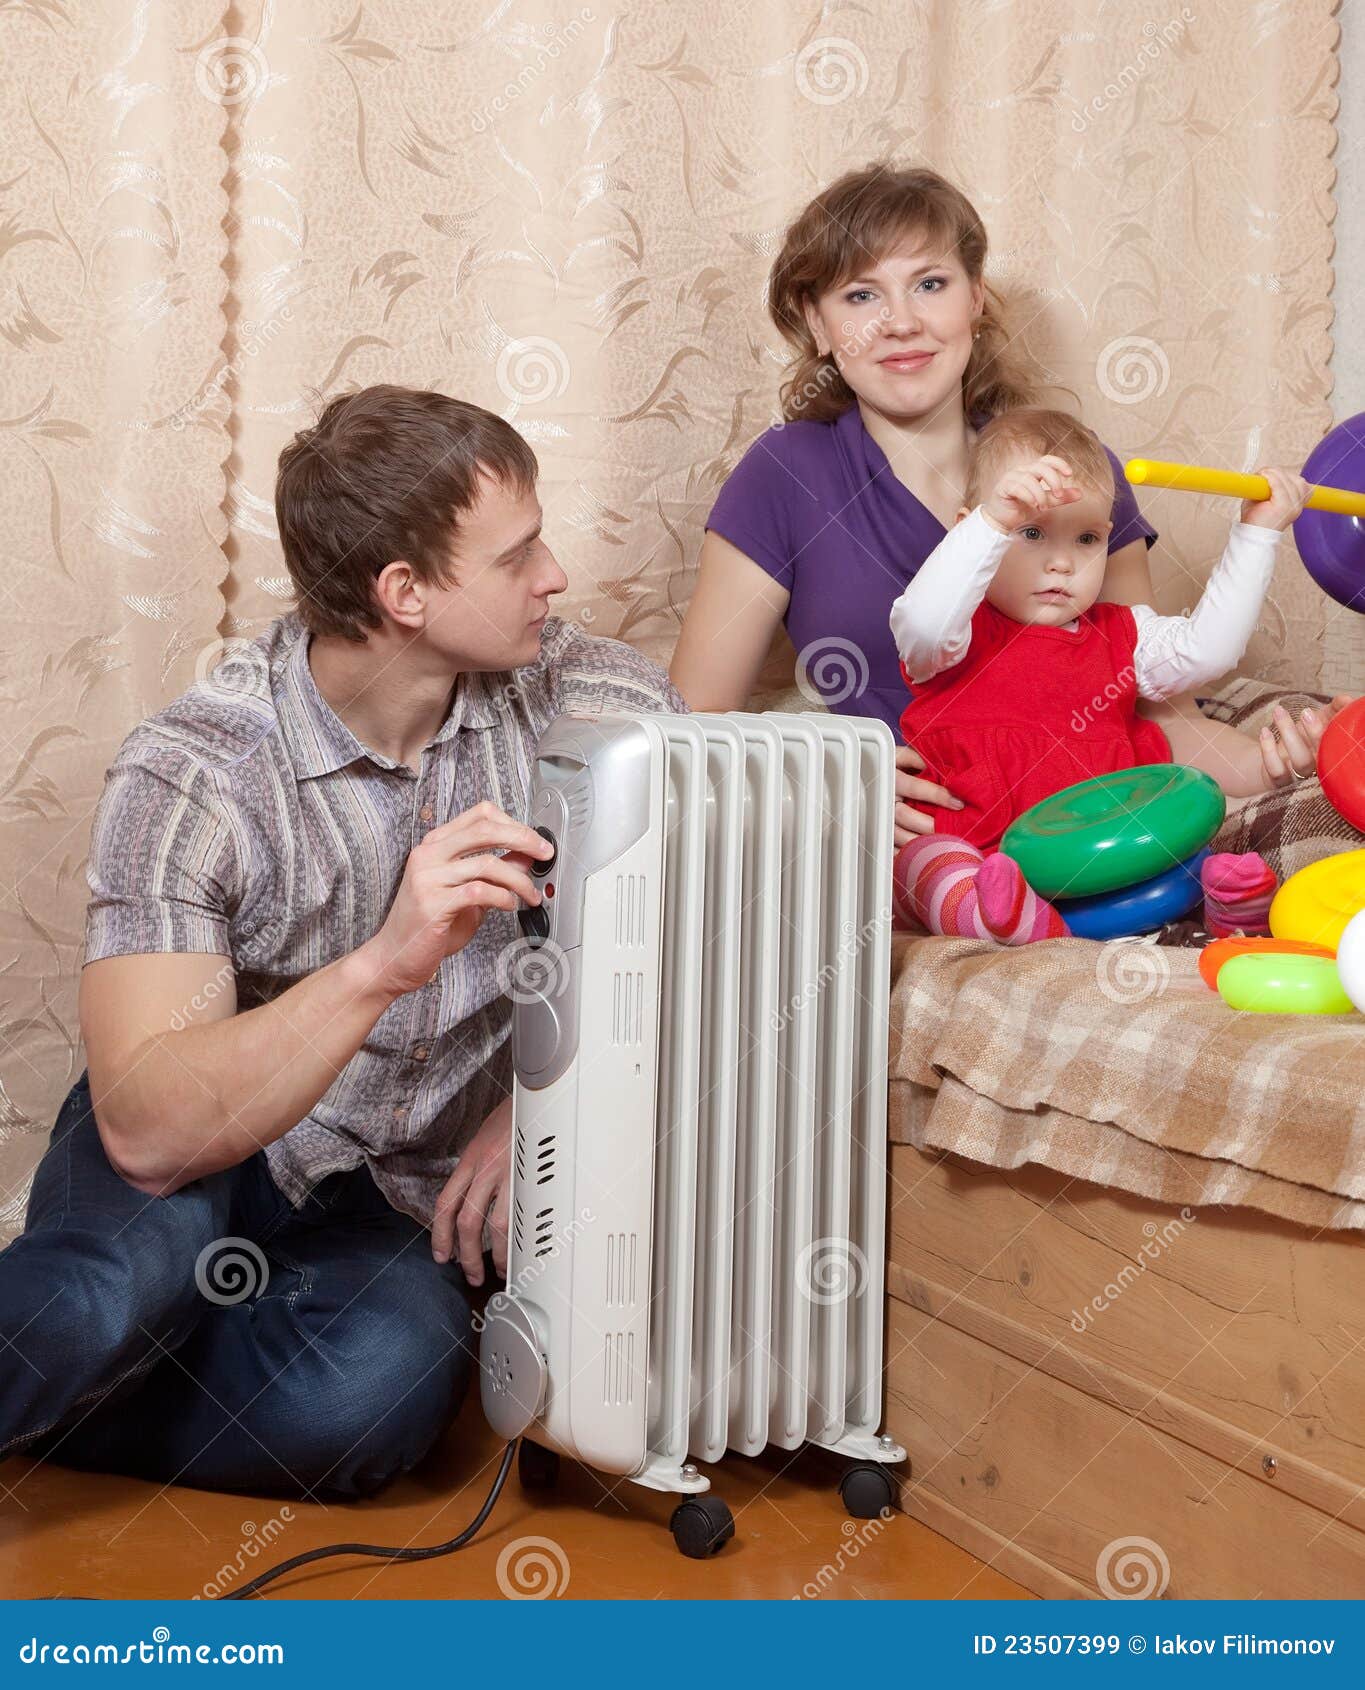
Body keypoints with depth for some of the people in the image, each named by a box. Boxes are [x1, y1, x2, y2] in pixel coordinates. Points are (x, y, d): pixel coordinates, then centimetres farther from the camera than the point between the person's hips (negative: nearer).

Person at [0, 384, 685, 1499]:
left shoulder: (590, 702, -11)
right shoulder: (189, 777, -21)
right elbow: (146, 1130, -30)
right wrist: (381, 965, -44)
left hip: (400, 1201, 4)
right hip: (201, 1162, -3)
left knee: (381, 1388, -30)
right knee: (132, 1275, -38)